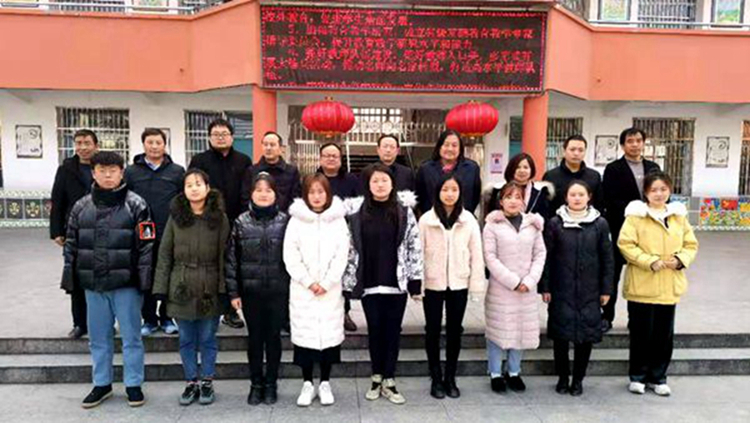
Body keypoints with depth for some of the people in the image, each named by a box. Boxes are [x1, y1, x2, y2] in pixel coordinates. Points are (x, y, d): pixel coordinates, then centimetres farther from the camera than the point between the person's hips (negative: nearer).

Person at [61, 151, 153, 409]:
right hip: (93, 283, 4)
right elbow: (71, 245, 11)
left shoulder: (135, 204, -6)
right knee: (98, 337, 15)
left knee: (131, 336, 6)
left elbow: (146, 245, -8)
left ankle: (133, 384, 20)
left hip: (126, 283, -4)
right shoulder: (81, 206, 7)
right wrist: (69, 277, 7)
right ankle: (101, 384, 30)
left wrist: (144, 279, -12)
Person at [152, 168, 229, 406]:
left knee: (207, 339, 10)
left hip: (210, 290, -2)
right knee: (186, 340, 12)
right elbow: (164, 255, 2)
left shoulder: (219, 217, -2)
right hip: (181, 289, 2)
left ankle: (207, 382, 25)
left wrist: (225, 288, -10)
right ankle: (191, 383, 27)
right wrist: (161, 289, -2)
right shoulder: (175, 217, 2)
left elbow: (224, 256, -4)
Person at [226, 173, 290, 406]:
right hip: (250, 291, 1)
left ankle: (271, 384, 24)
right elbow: (232, 259, 1)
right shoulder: (241, 222, 0)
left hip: (278, 291, 0)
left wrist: (293, 288, -2)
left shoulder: (285, 221, -2)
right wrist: (233, 292, -2)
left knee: (273, 337, 9)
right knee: (255, 338, 10)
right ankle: (256, 384, 25)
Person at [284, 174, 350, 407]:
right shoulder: (296, 220, 2)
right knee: (304, 334, 3)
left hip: (331, 289, 0)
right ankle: (307, 384, 16)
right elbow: (290, 256, -3)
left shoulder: (338, 221, 3)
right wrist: (309, 282, -10)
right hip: (302, 289, 0)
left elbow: (341, 256, -2)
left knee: (329, 334, 3)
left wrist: (326, 283, -10)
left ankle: (325, 383, 18)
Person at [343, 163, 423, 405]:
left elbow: (414, 247, -2)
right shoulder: (357, 210, -1)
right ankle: (376, 378, 26)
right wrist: (350, 280, 0)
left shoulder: (404, 210, -2)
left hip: (397, 282, 0)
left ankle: (389, 381, 19)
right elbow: (351, 247, 5)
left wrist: (415, 282, -4)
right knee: (375, 330, 11)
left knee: (393, 331, 7)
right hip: (368, 283, 0)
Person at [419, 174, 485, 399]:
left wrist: (476, 284, -4)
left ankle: (450, 378, 27)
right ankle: (436, 379, 23)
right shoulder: (426, 219, -6)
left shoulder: (469, 220, -2)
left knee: (454, 331, 12)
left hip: (458, 284, 1)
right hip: (433, 284, -1)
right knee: (433, 331, 9)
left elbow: (476, 253, 0)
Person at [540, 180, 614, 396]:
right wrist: (545, 287, -2)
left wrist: (606, 289, 2)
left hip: (589, 291, 1)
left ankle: (578, 379, 22)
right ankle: (562, 377, 21)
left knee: (586, 333, 6)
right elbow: (548, 257, 0)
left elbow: (607, 258, 5)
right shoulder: (555, 223, -1)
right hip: (561, 290, -1)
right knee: (560, 333, 4)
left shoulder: (600, 224, 1)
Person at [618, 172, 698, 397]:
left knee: (665, 334, 11)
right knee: (641, 333, 5)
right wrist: (650, 261, -19)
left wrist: (681, 260, -8)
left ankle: (658, 377, 26)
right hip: (642, 286, -4)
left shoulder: (679, 215, 9)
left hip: (670, 287, 4)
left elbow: (691, 244, 11)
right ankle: (637, 376, 21)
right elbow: (625, 244, -13)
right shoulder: (636, 215, -7)